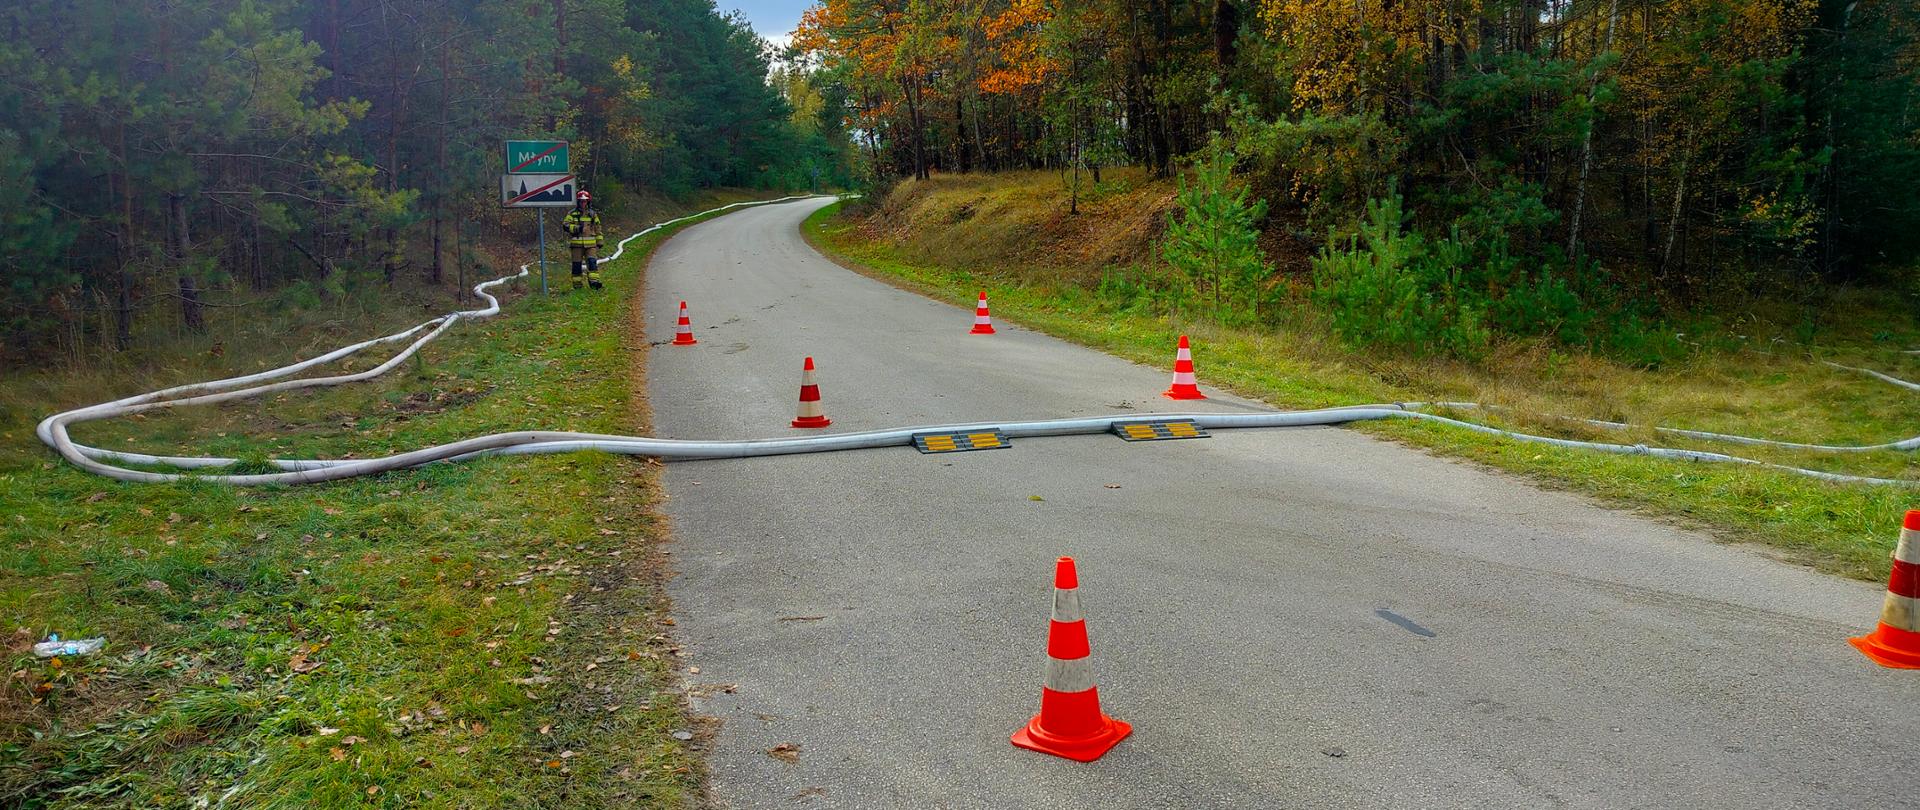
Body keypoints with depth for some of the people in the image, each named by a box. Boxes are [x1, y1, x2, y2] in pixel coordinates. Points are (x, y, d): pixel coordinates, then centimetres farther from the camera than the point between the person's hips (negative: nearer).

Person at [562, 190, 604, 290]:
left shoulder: (593, 214, 12)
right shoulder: (572, 214, 4)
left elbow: (598, 229, 16)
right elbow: (565, 225, -6)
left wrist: (599, 242, 13)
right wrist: (576, 228, -21)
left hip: (590, 244, 1)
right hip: (576, 243, -1)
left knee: (592, 261, -14)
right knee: (577, 264, 3)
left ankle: (594, 281, -20)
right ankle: (577, 284, 9)